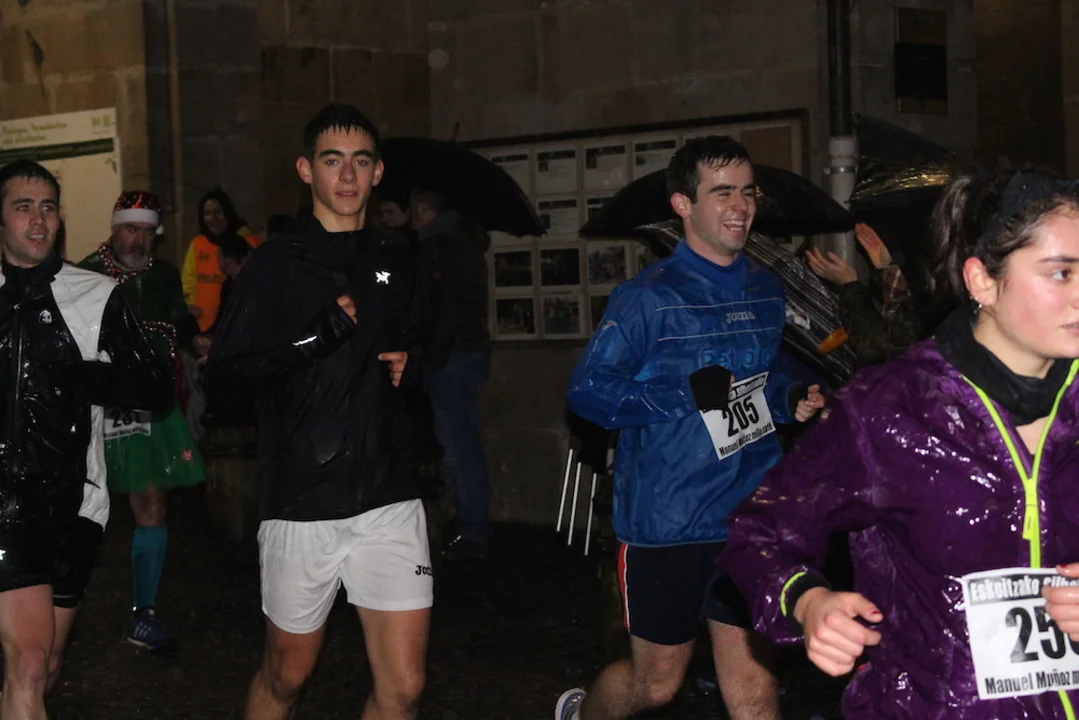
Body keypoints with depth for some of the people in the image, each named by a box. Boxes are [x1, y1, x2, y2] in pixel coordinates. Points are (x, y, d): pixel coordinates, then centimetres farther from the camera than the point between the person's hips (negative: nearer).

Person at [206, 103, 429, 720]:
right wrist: (319, 335, -19)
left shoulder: (395, 269, 13)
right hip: (303, 505, -3)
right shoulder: (276, 266, -2)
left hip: (390, 500, 3)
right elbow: (223, 374, -9)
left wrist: (406, 365, 8)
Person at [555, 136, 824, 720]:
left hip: (748, 518, 5)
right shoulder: (648, 298, -9)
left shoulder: (766, 293, 10)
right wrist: (686, 396, -21)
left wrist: (792, 401, 3)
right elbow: (588, 391, -12)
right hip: (665, 520, -4)